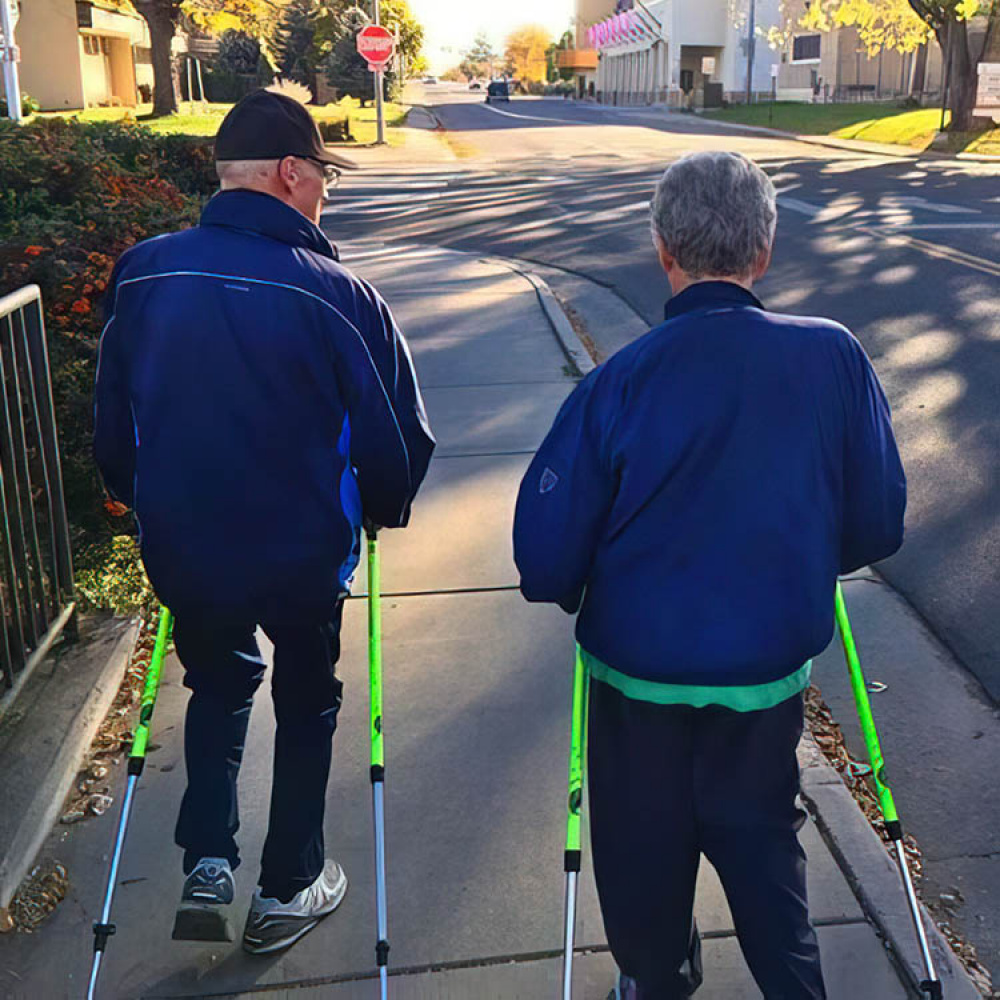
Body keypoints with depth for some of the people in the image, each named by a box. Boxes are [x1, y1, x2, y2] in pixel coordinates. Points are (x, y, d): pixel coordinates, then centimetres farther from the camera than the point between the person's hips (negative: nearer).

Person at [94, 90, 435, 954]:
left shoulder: (141, 275, -6)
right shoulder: (335, 293, -17)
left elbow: (112, 423, 4)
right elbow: (397, 439, -11)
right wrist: (385, 510, 11)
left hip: (181, 550, 3)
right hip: (302, 553, -3)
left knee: (218, 685, 29)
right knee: (307, 704, 21)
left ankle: (207, 867, 21)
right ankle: (288, 890, 33)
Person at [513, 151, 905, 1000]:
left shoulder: (618, 383, -20)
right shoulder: (835, 358, -13)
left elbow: (545, 556, -16)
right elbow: (878, 524, -4)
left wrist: (578, 592, 8)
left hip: (638, 668, -1)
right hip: (770, 670, 1)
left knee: (645, 850, 22)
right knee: (761, 835, 25)